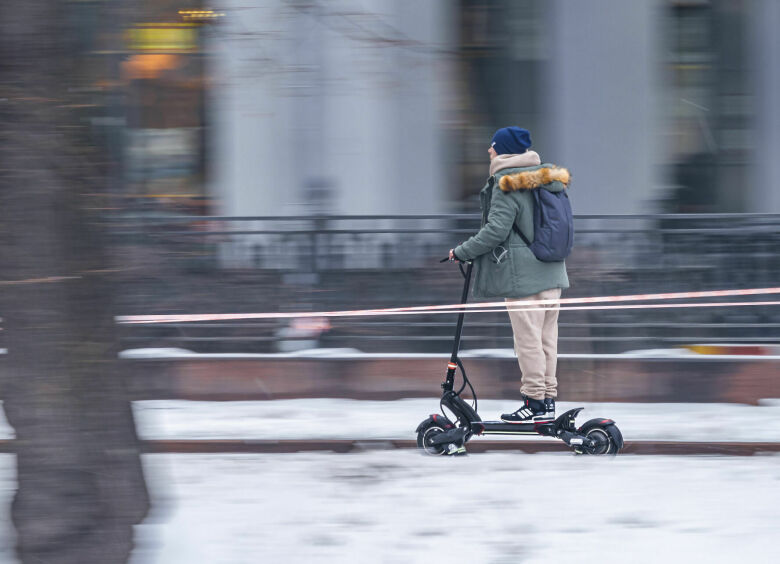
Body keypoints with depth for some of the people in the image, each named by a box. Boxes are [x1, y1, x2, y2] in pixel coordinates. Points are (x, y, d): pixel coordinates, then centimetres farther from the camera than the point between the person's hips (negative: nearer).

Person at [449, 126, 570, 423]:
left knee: (528, 338, -3)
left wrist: (461, 252, -7)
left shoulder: (507, 185, -13)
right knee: (547, 336, 11)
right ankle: (548, 400, 13)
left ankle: (534, 401, -1)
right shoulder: (547, 179, 12)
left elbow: (496, 230, -18)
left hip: (523, 275, -8)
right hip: (552, 273, 8)